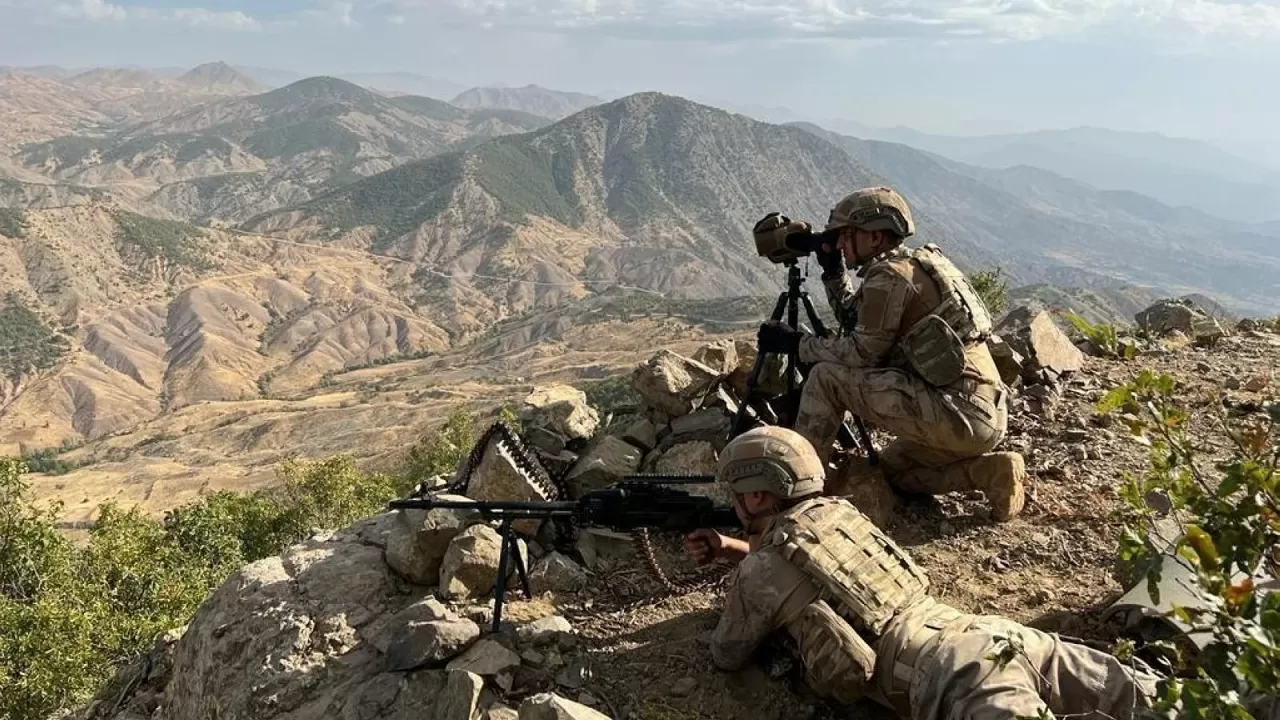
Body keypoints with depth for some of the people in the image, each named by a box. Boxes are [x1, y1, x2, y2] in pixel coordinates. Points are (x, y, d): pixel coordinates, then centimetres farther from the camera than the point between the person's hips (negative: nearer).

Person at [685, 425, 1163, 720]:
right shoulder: (836, 509, 22)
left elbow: (728, 658, 20)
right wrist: (729, 548, 39)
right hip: (1001, 636, 8)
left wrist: (735, 593, 36)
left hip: (957, 681, -8)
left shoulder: (756, 575, 2)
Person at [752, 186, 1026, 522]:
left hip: (960, 413, -10)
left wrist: (796, 342, -1)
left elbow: (862, 352, -11)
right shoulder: (916, 264, 20)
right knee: (891, 467, 26)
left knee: (827, 376, -8)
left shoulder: (889, 275, -10)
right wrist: (834, 272, 23)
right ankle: (991, 471, 11)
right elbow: (855, 322, 28)